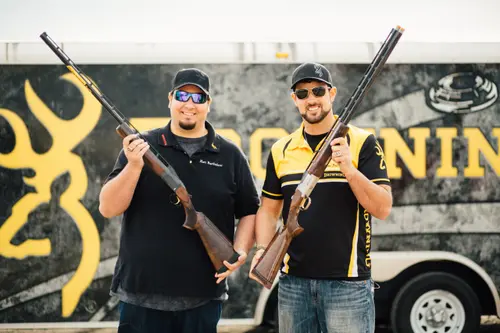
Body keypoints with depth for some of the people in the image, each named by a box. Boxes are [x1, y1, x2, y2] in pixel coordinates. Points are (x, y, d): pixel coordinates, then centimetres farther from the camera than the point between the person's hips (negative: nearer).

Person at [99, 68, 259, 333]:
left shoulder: (230, 155, 7)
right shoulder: (141, 146, 3)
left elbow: (250, 212, 11)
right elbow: (108, 209, -3)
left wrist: (240, 250, -6)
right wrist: (134, 165, -17)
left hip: (203, 296, 1)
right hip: (141, 294, -1)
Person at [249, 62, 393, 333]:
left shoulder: (361, 143, -3)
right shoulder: (281, 150, 9)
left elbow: (382, 209, -9)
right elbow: (268, 209, 13)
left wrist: (349, 169, -21)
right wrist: (263, 250, -4)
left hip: (348, 282, -4)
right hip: (293, 281, 4)